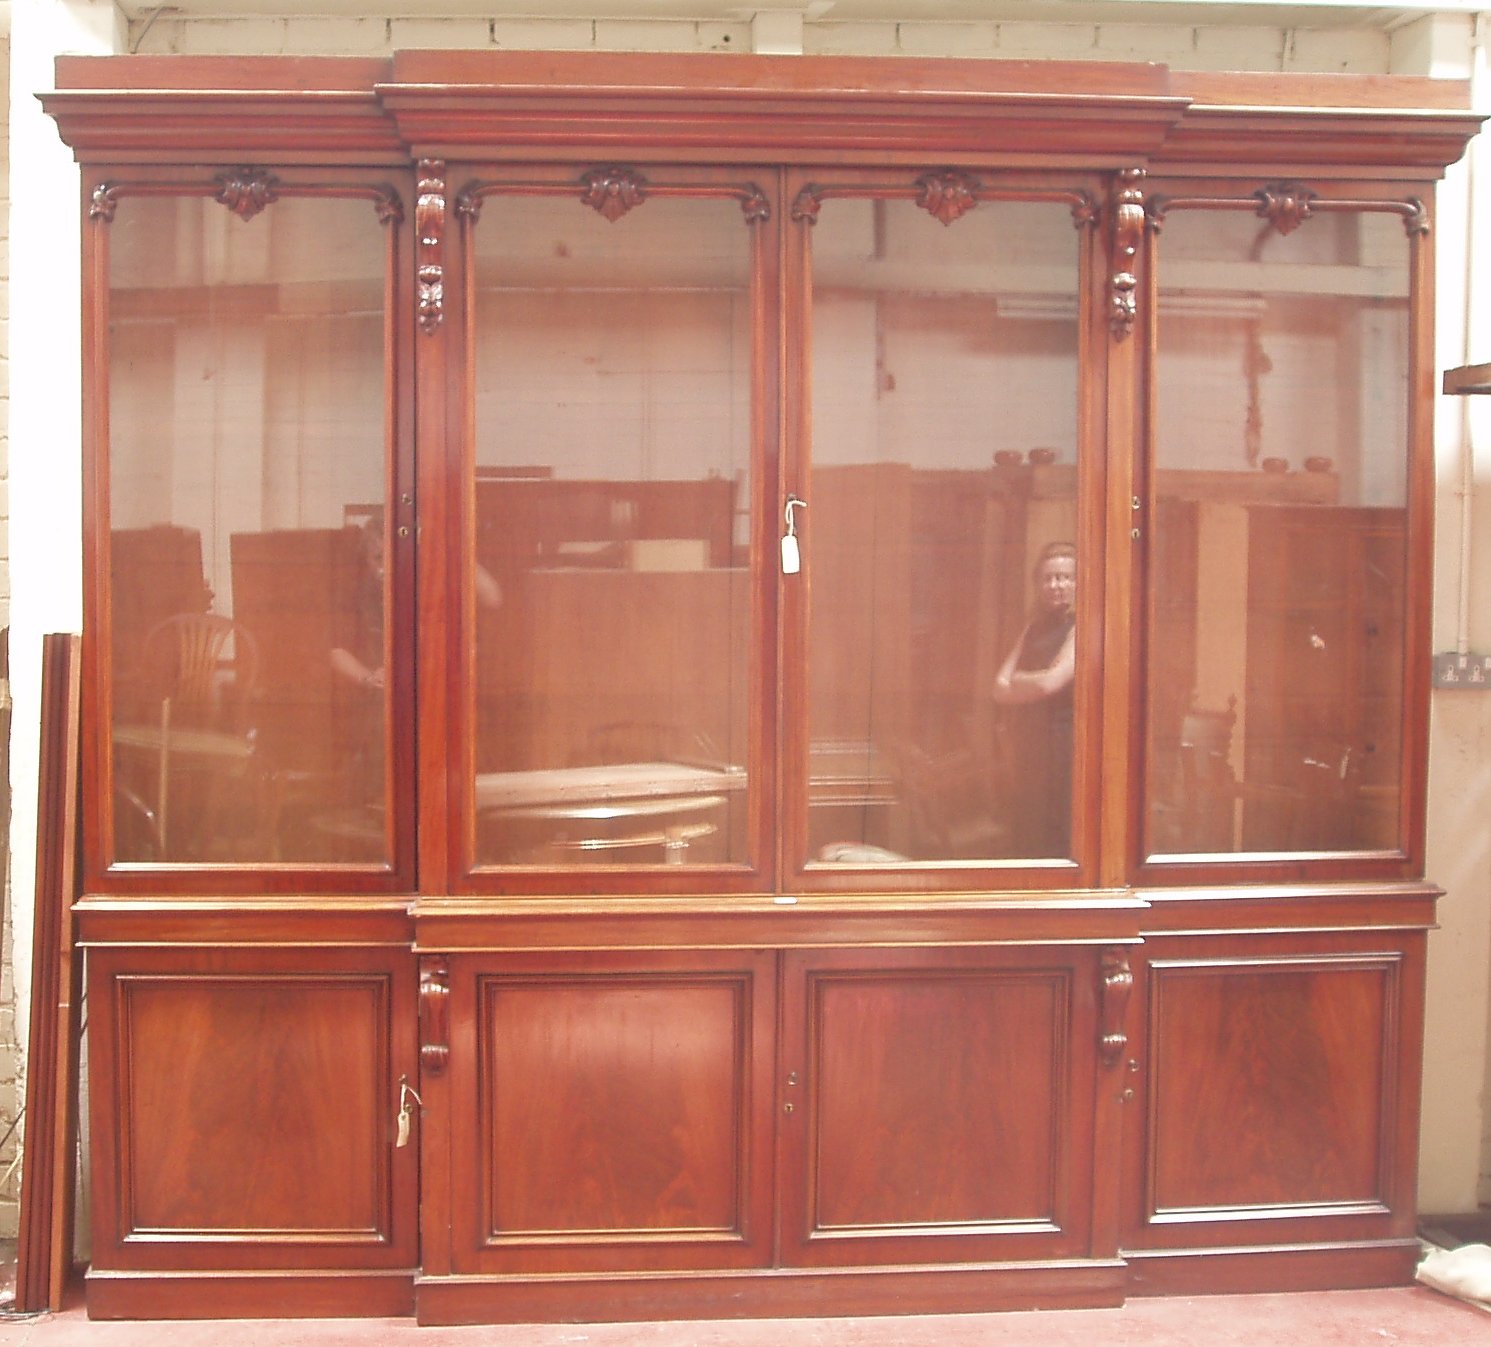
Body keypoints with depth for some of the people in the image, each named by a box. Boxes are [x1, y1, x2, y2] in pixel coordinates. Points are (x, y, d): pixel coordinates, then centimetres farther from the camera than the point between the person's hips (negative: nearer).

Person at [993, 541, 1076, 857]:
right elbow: (1001, 688, 9)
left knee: (1062, 847, -7)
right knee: (1027, 847, 10)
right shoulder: (1034, 628, 16)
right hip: (1029, 757, 7)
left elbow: (1051, 682, -18)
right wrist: (1031, 685, -9)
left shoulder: (1081, 628, -7)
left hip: (1064, 756, -7)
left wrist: (1015, 683, 0)